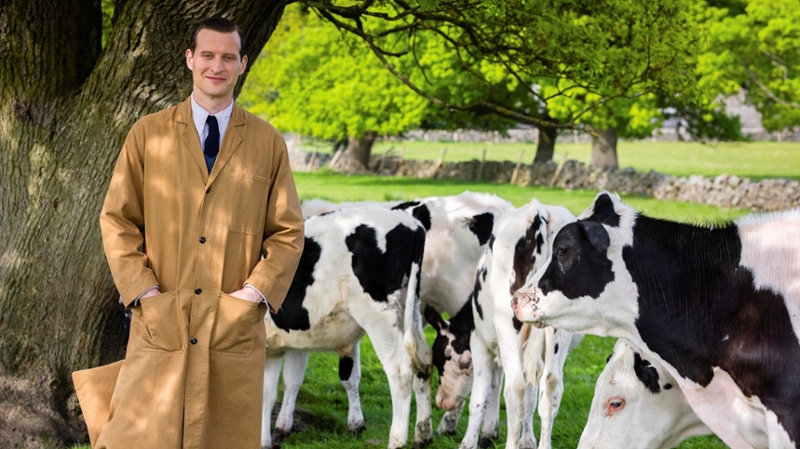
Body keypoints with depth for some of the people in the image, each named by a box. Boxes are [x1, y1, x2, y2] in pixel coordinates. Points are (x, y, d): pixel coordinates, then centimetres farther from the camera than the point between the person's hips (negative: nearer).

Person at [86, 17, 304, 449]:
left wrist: (254, 294, -5)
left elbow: (288, 232, 7)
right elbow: (116, 220, 5)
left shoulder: (267, 141, 7)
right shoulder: (148, 133, 6)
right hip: (160, 324, 0)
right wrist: (143, 292, -5)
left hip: (235, 330, 0)